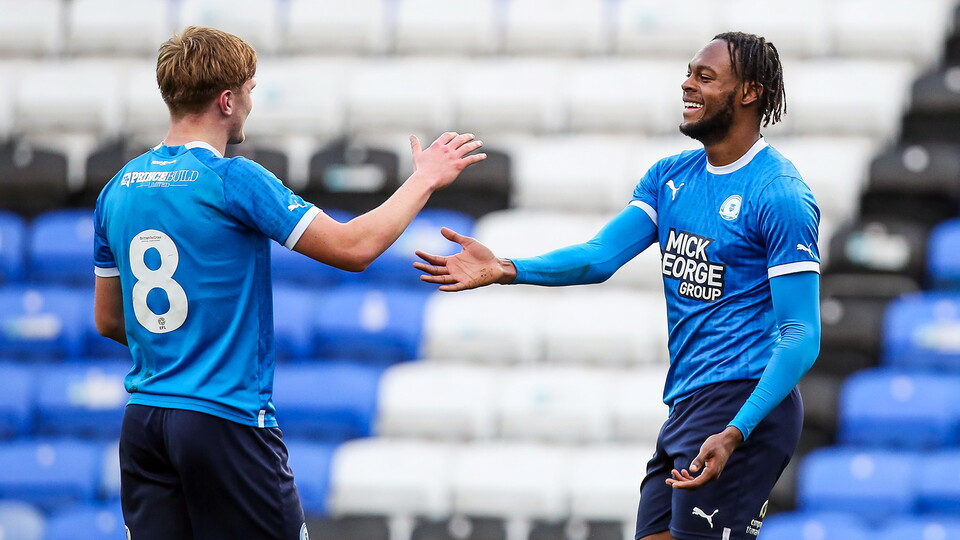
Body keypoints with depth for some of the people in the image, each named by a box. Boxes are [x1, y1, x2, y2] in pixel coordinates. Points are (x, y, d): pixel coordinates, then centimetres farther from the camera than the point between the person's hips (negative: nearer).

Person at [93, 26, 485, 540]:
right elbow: (353, 247, -12)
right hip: (225, 418, -6)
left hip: (143, 421, 6)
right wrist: (424, 179, 1)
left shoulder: (118, 190, 8)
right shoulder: (234, 181, -12)